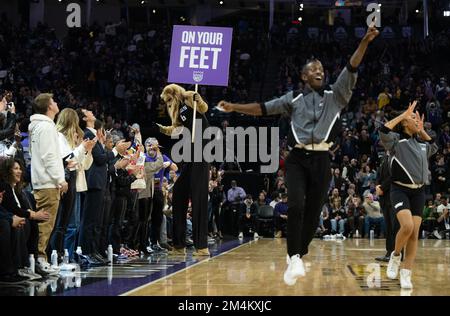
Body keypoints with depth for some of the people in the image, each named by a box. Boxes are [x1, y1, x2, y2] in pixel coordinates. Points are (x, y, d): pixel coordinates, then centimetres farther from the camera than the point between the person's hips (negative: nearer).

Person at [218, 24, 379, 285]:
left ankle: (299, 255, 20)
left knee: (313, 212, 3)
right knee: (296, 205, -20)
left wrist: (365, 42, -11)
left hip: (321, 159, 1)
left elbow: (351, 69, 1)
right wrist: (234, 108, 1)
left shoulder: (336, 95, 13)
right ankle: (294, 259, -19)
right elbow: (264, 108, 11)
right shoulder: (294, 98, 13)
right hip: (298, 158, -1)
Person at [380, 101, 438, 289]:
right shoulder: (396, 140, -3)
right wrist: (404, 114, -15)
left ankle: (405, 274, 5)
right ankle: (395, 255, 2)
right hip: (400, 190, -5)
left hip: (418, 191, 5)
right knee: (407, 226, -25)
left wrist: (422, 131, 18)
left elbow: (434, 147, 33)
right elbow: (384, 131, -23)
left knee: (415, 234, -2)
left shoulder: (420, 144, 13)